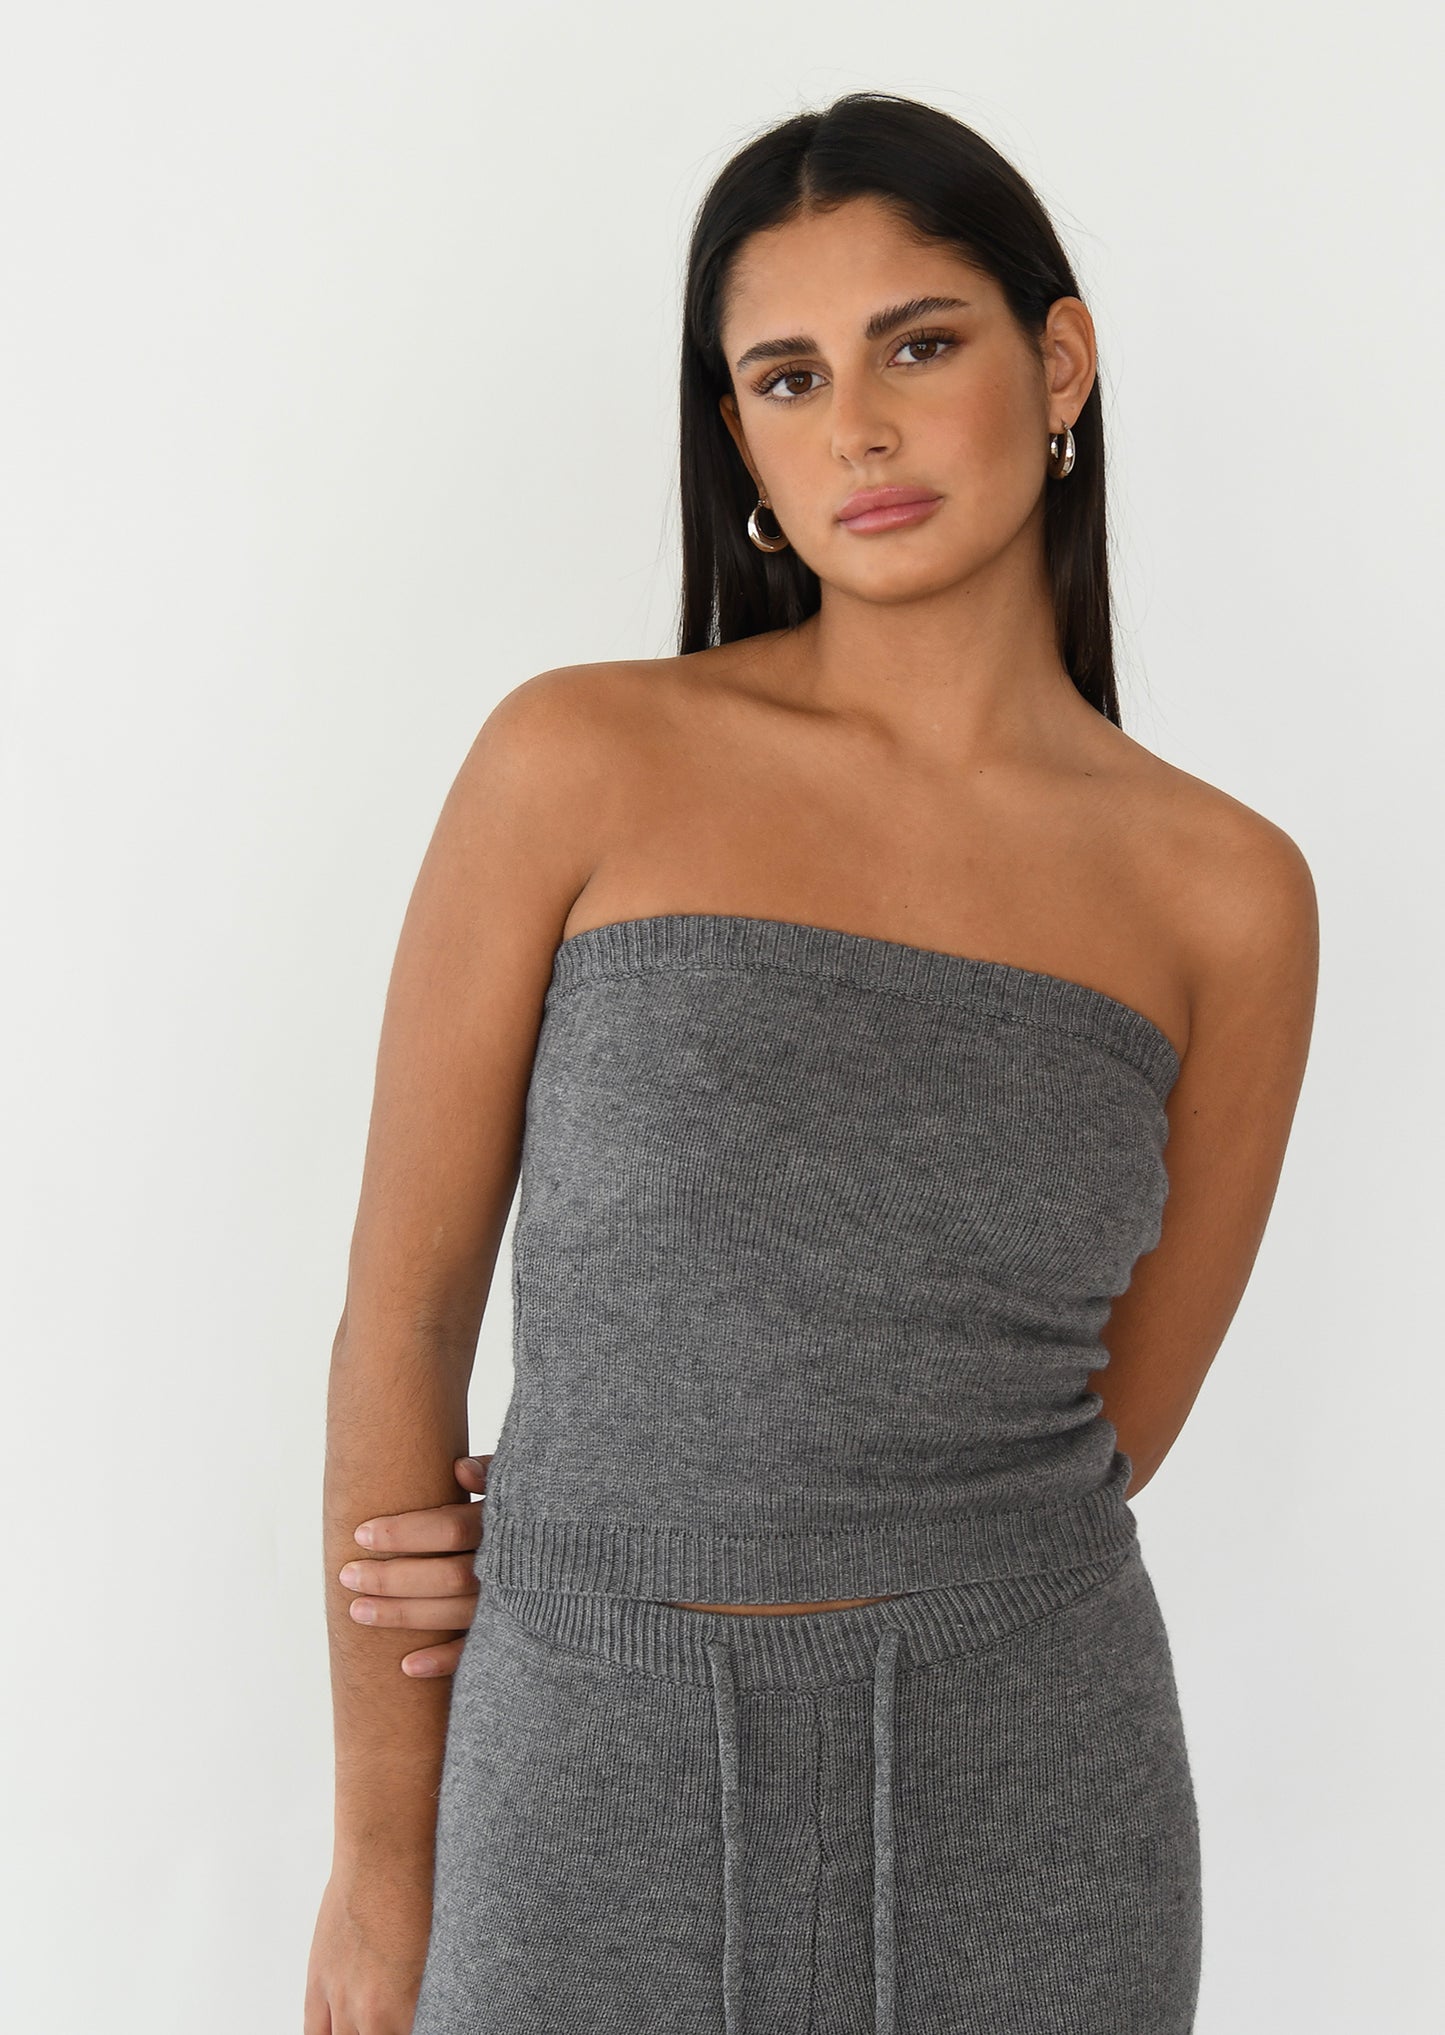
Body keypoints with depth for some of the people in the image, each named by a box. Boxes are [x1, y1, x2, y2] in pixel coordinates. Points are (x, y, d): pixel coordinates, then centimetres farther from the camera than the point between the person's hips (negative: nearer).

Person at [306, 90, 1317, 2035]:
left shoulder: (1227, 895, -2)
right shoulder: (579, 761, -7)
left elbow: (1114, 1422, 4)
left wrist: (686, 1542, -4)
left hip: (1023, 1816, 1)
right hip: (604, 1804, -1)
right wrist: (382, 1858, 1)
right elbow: (403, 1306, -4)